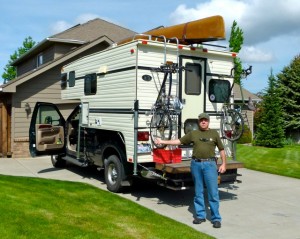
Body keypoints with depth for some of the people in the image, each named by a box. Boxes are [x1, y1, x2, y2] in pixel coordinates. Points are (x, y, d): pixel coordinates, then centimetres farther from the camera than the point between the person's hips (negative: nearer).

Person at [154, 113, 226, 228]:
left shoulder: (214, 133, 7)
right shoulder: (193, 133, 10)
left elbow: (221, 149, 9)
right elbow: (179, 141, 11)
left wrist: (223, 164, 1)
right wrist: (162, 142, 8)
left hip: (209, 164, -2)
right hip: (196, 164, 3)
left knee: (213, 192, -3)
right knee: (198, 192, 10)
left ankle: (216, 218, 5)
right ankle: (200, 215, 21)